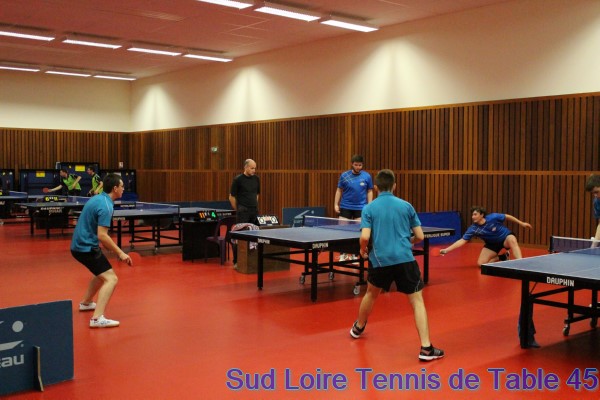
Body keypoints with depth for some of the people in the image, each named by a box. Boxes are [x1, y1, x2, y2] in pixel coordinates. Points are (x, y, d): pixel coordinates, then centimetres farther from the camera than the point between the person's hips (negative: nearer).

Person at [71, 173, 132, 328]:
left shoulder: (98, 198, 10)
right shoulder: (106, 206, -20)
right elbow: (102, 235, -26)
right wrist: (120, 253, -22)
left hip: (80, 244, 10)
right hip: (86, 247, -10)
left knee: (102, 273, 30)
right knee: (111, 278, -15)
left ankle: (86, 303, 46)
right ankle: (97, 318, -25)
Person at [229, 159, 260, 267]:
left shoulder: (256, 179, 9)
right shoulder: (238, 179, -7)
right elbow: (231, 197, -3)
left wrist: (255, 205, 14)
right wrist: (237, 210, 0)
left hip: (254, 211, 5)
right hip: (243, 212, -5)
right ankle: (236, 261, 1)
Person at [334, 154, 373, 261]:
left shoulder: (367, 176, -3)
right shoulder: (344, 175, -3)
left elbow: (369, 191, 6)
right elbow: (339, 190, 5)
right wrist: (336, 204, -1)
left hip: (360, 208, 0)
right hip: (345, 207, 1)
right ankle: (343, 254, 16)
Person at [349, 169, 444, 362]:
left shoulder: (369, 208, 1)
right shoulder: (406, 206, 6)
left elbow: (365, 237, -10)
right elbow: (420, 236, 5)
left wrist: (363, 250, 11)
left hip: (379, 260, 1)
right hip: (404, 259, -1)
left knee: (371, 293, 27)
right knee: (417, 301, 3)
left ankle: (358, 328, 47)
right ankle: (426, 348, -6)